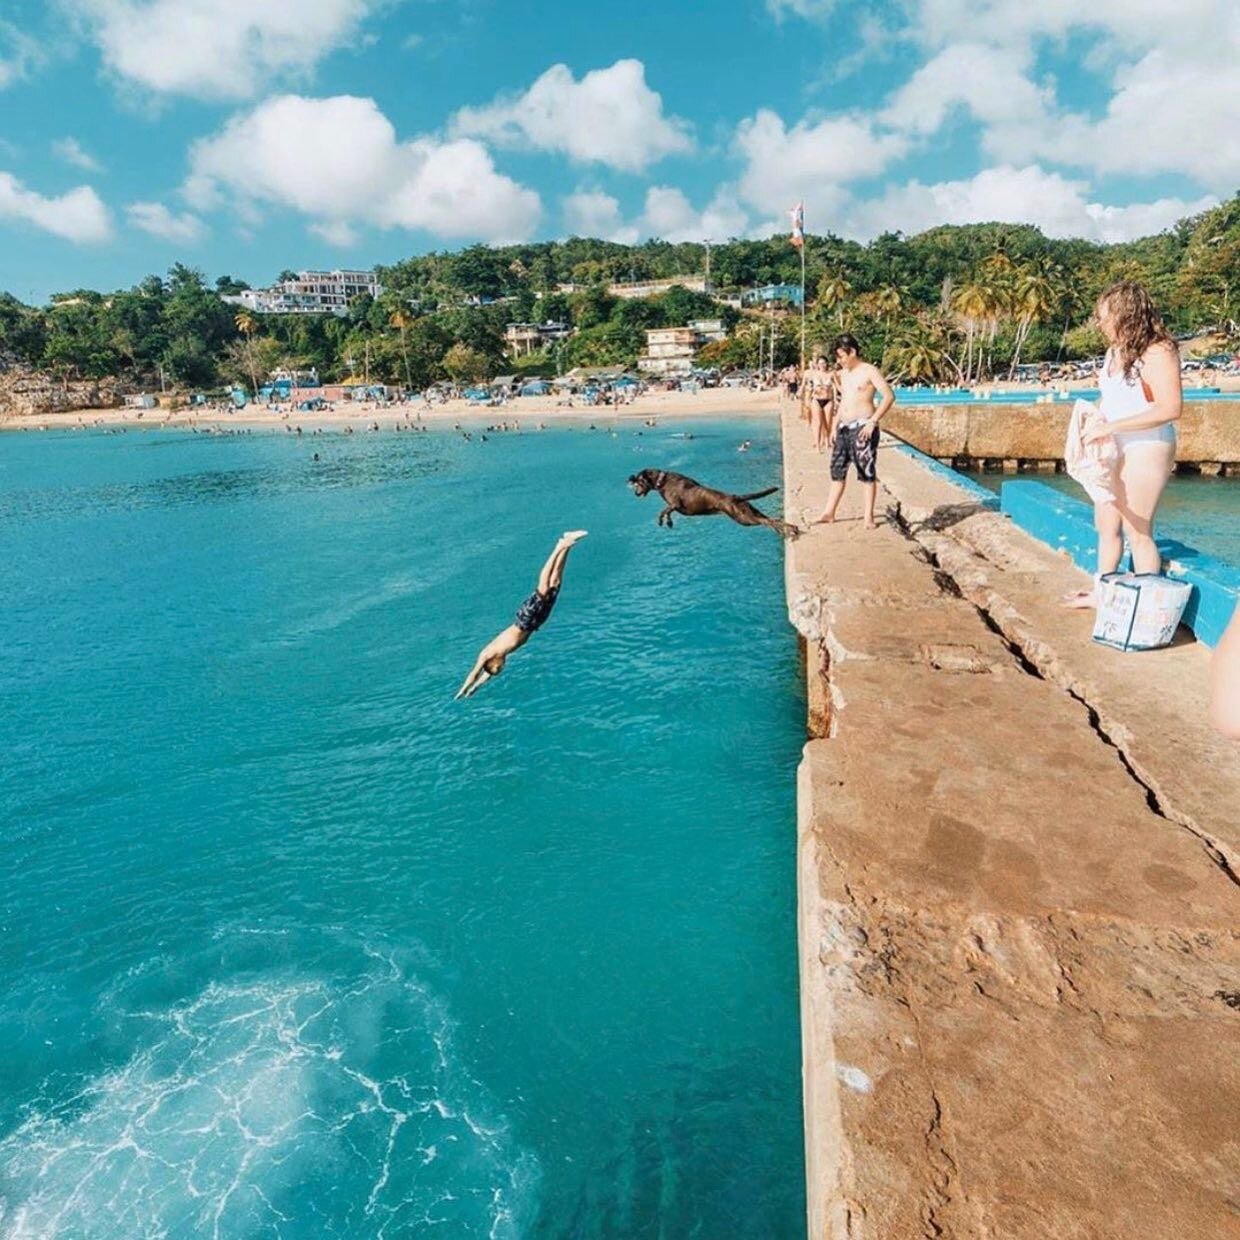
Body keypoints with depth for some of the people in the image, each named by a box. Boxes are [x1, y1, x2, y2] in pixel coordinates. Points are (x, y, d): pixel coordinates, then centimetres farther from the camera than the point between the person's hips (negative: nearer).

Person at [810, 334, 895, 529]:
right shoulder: (843, 373, 15)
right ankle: (829, 513, 16)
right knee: (837, 470, 9)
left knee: (867, 473, -3)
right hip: (843, 428, 8)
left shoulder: (870, 371, -7)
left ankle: (869, 517, 2)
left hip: (862, 428, -7)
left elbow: (889, 396, -13)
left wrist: (873, 421, -19)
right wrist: (834, 427, 16)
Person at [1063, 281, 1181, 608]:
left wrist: (1111, 427, -25)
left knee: (1138, 532, -2)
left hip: (1146, 451, -8)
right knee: (1106, 526, 15)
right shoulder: (1115, 351, 8)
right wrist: (1095, 419, -1)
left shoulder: (1158, 352, -16)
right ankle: (1100, 593, 28)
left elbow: (1170, 409, -23)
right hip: (1113, 451, 8)